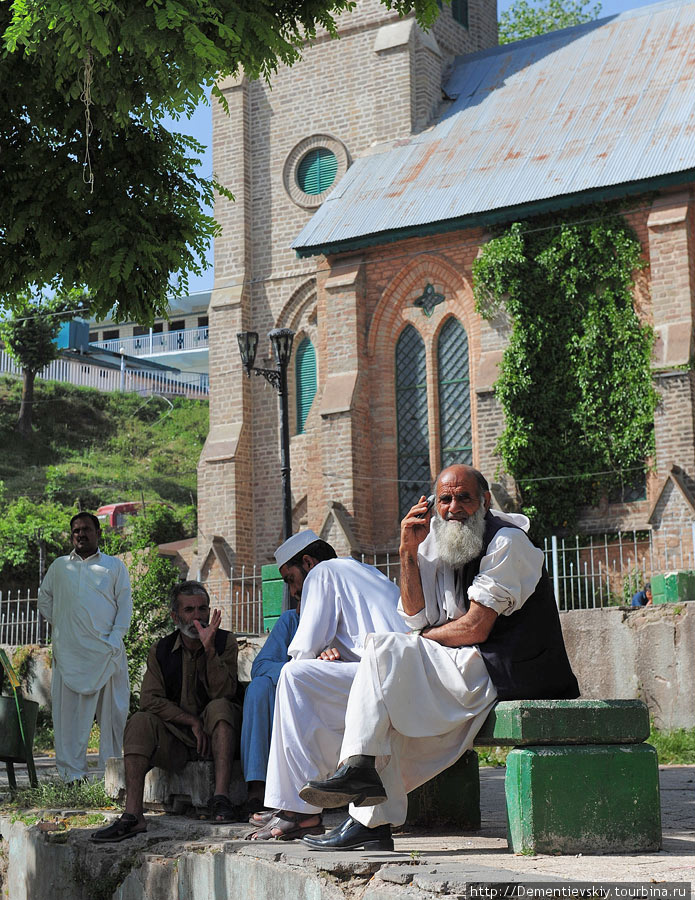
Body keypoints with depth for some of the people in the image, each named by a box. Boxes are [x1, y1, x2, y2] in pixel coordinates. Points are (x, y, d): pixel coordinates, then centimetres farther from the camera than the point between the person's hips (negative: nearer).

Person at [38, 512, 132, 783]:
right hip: (69, 651, 1)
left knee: (112, 710, -2)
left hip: (106, 650, -1)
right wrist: (61, 626, 9)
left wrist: (114, 639, -7)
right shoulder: (59, 567, 16)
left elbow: (125, 605, 5)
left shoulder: (114, 566, 11)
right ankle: (72, 773, -1)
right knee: (69, 710, -3)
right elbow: (44, 600, 23)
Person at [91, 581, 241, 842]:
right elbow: (150, 700, -7)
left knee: (220, 707, -31)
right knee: (140, 722, -24)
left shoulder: (224, 642, -1)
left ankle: (221, 798, -41)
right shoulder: (161, 651, 5)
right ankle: (132, 815, -34)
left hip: (215, 734, -2)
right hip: (175, 737, 2)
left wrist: (209, 649, -25)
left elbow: (222, 693, -14)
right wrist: (192, 721, -16)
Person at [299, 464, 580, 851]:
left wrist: (421, 641, -3)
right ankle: (374, 821, 0)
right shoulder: (439, 541, 14)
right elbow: (417, 615, 8)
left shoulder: (506, 542, -11)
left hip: (502, 672, -9)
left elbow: (475, 628, -17)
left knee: (383, 651, -17)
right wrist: (410, 552, -2)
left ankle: (359, 767, -17)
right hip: (471, 670, 9)